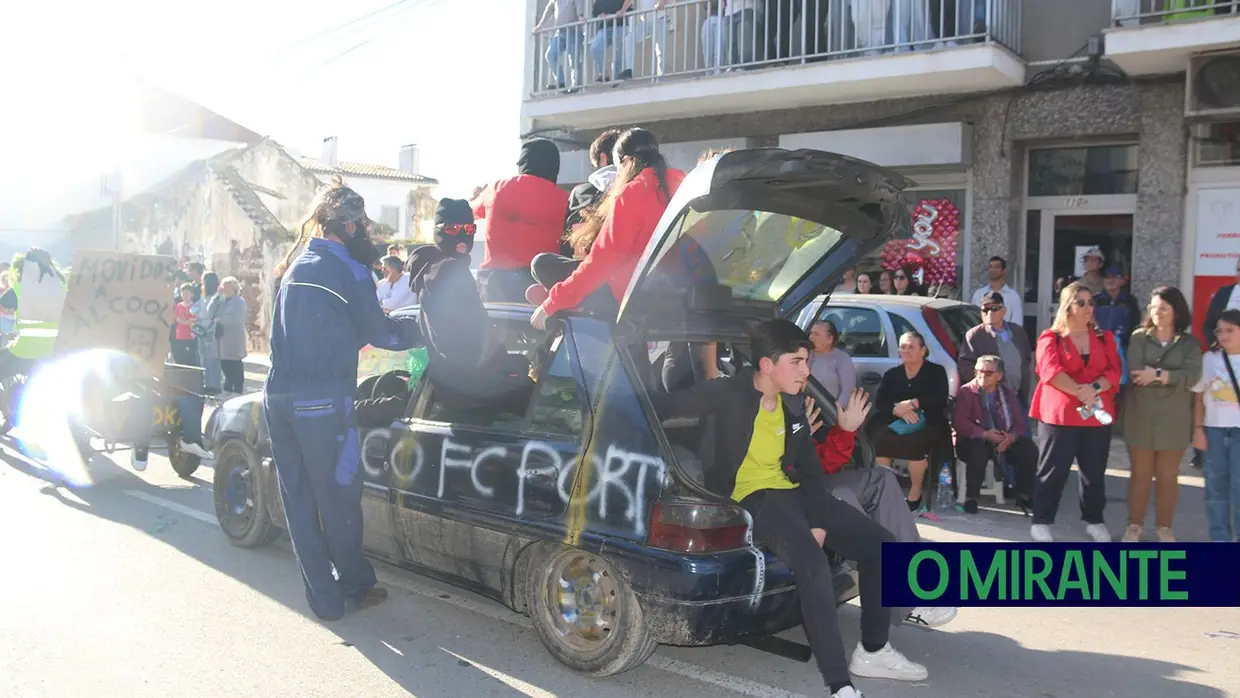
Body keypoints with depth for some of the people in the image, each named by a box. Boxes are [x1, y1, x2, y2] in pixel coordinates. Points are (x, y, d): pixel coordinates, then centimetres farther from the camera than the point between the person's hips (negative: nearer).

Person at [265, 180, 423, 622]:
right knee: (338, 499, 6)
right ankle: (354, 587, 20)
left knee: (298, 501, 9)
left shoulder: (296, 265, 16)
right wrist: (418, 327, 16)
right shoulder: (347, 268, -7)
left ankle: (324, 596, 17)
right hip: (322, 403, -7)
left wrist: (378, 321, 26)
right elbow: (379, 333, 0)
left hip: (280, 397, 7)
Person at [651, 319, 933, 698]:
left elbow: (810, 468, 10)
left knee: (880, 544, 3)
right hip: (751, 497, -8)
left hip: (792, 491, 8)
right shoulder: (729, 394, -13)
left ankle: (873, 652, 18)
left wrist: (819, 522, -1)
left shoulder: (793, 405, 9)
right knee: (813, 563, -34)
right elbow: (662, 406, -18)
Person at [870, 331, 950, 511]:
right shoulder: (891, 374, 18)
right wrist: (898, 410, -18)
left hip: (928, 425, -3)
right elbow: (879, 402, 2)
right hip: (895, 424, 3)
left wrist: (912, 403, -18)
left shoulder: (936, 372, 9)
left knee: (914, 442, -36)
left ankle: (915, 493, -19)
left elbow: (939, 399, -9)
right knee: (879, 439, -30)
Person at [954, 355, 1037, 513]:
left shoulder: (1007, 393, 7)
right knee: (979, 449, -37)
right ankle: (971, 497, -23)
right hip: (974, 440, -4)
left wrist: (1011, 437, -20)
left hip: (1004, 440, 4)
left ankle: (1024, 494, 0)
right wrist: (984, 434, -26)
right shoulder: (966, 392, -6)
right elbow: (958, 422, -16)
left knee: (1029, 449, -18)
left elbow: (1020, 422, 2)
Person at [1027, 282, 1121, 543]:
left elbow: (1114, 372, 2)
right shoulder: (1050, 337, 0)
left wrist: (1095, 388, -18)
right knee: (1053, 470, 0)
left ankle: (1095, 520, 24)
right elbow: (1050, 372, -14)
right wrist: (1081, 392, -22)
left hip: (1097, 415, 4)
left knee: (1094, 471, 11)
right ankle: (1041, 521, 8)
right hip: (1059, 414, -4)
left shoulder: (1104, 338, 12)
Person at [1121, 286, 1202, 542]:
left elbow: (1192, 377, -12)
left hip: (1174, 419, 1)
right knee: (1140, 473, 7)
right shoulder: (1139, 337, 2)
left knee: (1168, 476, 9)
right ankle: (1135, 525, 18)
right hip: (1141, 416, 0)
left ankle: (1164, 527, 21)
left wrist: (1157, 374, -19)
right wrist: (1171, 377, -14)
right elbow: (1134, 374, -12)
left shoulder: (1190, 344, 4)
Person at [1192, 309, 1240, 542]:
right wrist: (1198, 429, 1)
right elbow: (1199, 396, 7)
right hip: (1213, 429, 3)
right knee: (1215, 484, 9)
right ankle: (1220, 538, 18)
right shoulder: (1209, 358, 4)